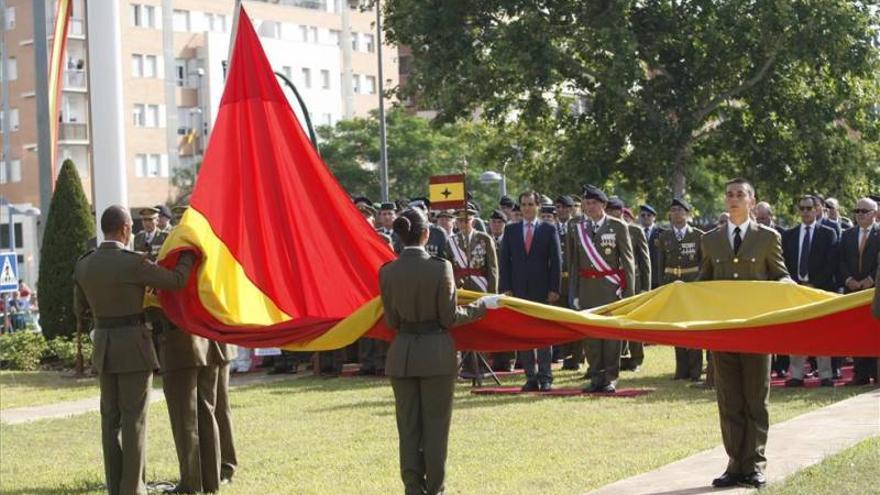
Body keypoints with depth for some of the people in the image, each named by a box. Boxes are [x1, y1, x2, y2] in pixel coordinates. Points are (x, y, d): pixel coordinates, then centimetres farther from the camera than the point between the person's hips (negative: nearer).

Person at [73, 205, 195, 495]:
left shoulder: (83, 265, 2)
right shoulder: (133, 263, -16)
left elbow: (81, 310, 13)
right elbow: (177, 280, -7)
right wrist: (189, 252, 9)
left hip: (104, 348, 6)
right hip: (134, 348, -6)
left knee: (111, 419, 11)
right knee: (134, 420, -1)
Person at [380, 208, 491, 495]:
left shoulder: (388, 272, -3)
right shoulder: (440, 267, -12)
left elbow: (391, 322, 2)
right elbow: (449, 317, -9)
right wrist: (483, 306, 4)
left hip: (402, 355, 3)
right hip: (437, 354, -3)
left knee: (409, 426, 10)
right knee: (436, 424, 7)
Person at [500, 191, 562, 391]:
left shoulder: (549, 230, 4)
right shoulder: (510, 230, 9)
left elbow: (556, 261, 1)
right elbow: (504, 260, 7)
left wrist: (554, 289, -6)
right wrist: (506, 288, -2)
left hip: (542, 290, -2)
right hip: (519, 290, 2)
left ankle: (545, 376, 2)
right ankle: (531, 376, 6)